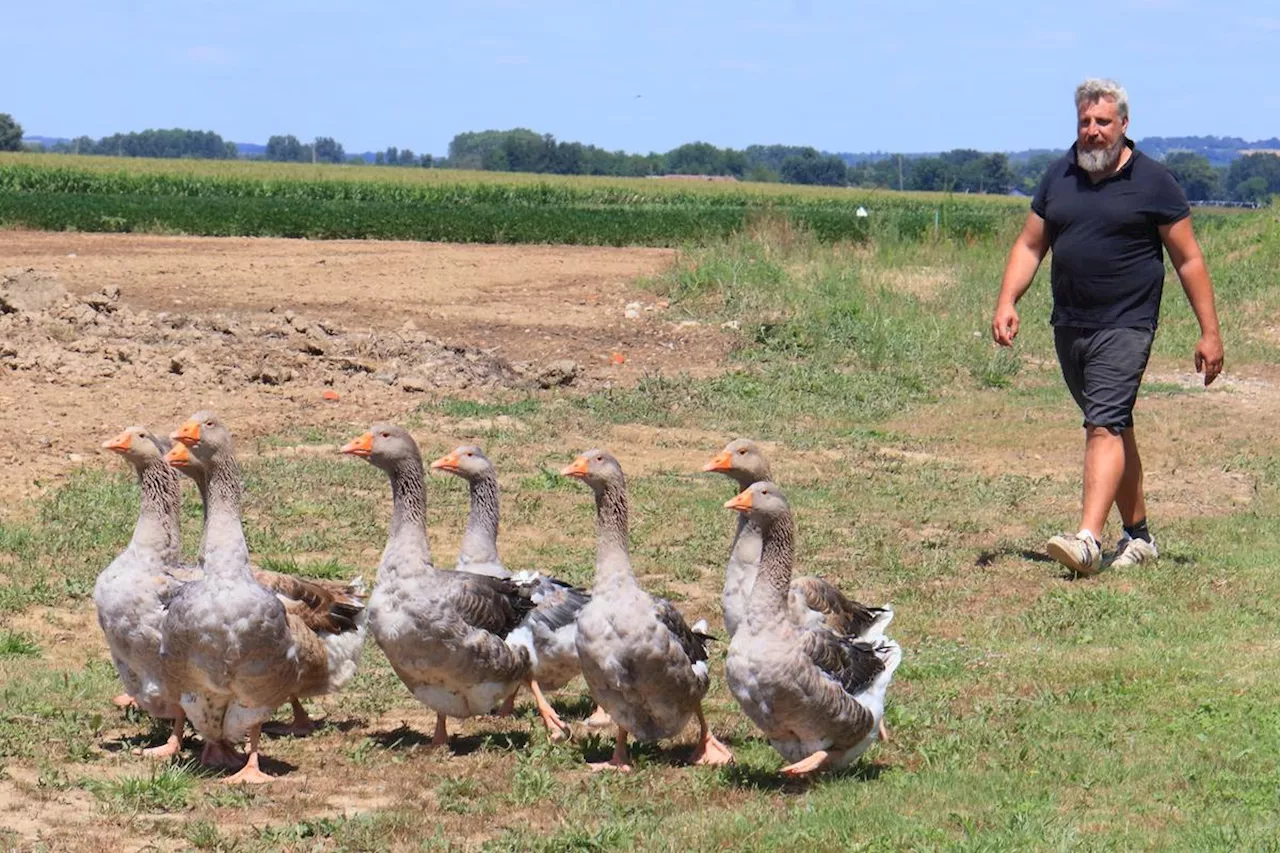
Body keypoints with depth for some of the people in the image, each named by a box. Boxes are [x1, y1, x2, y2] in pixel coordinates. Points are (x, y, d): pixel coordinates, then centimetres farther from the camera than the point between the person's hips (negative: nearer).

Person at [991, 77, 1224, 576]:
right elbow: (1030, 246, 14)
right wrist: (1006, 303, -2)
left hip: (1125, 326, -6)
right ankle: (1138, 536, 24)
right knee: (1116, 429, 15)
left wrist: (1210, 333, -2)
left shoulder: (1152, 182, -3)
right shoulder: (1059, 177, 10)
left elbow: (1188, 260, 0)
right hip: (1068, 326, 6)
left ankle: (1088, 540, -29)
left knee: (1105, 427, -18)